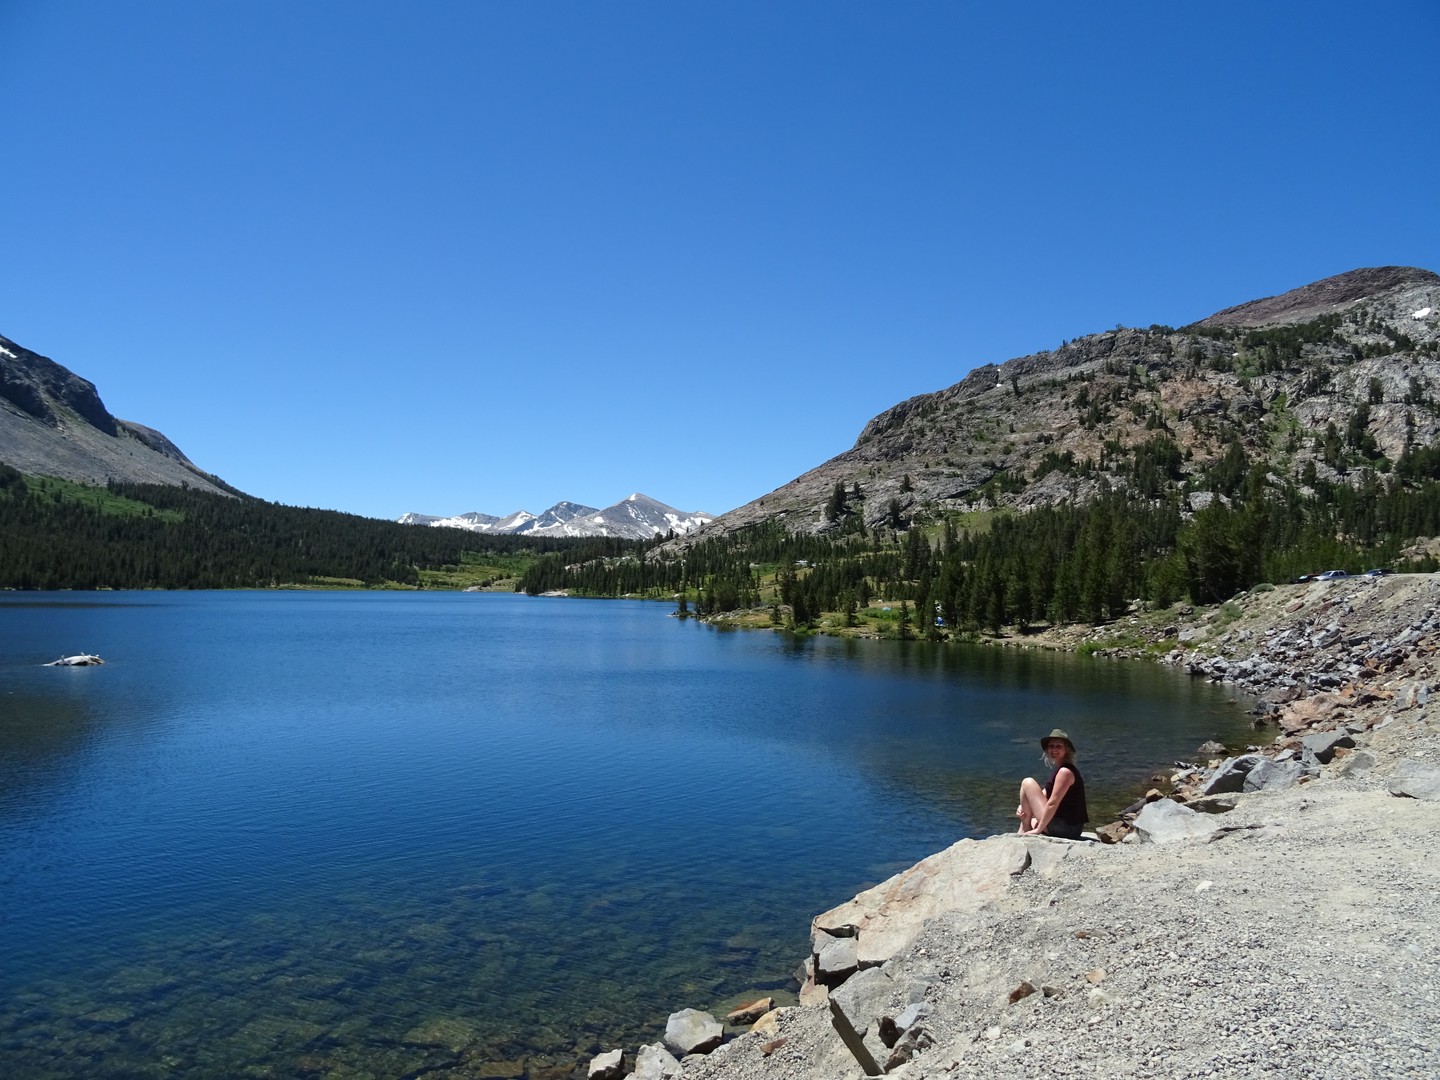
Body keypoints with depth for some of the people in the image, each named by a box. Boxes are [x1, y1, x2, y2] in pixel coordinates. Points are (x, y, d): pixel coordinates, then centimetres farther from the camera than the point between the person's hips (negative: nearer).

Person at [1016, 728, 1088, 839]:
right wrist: (1023, 806, -3)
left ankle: (1025, 830, -1)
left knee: (1027, 783, -6)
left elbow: (1052, 803, -21)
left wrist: (1038, 829, -17)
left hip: (1063, 827, -10)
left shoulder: (1065, 771, -17)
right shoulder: (1057, 769, 12)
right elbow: (1044, 795, 14)